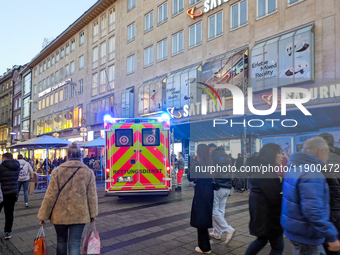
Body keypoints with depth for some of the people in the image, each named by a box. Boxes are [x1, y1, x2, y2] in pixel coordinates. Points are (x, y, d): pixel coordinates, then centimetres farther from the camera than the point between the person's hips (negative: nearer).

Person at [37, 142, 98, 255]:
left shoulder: (57, 171, -7)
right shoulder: (88, 172, -4)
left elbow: (50, 195, -5)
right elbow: (92, 195, 1)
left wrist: (43, 215, 4)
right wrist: (93, 213, 12)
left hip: (60, 215, 0)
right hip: (79, 215, 0)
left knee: (61, 240, 21)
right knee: (75, 243, 7)